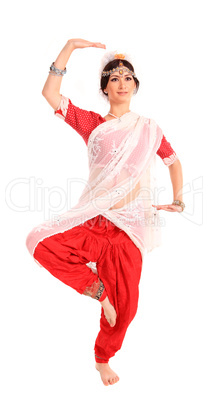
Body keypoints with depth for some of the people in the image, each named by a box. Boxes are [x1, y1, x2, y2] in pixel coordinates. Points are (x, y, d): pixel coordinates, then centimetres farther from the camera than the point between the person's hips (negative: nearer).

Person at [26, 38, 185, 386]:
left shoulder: (148, 129, 9)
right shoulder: (92, 124, 5)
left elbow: (174, 161, 25)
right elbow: (50, 93, -5)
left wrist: (178, 200, 18)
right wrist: (70, 46, -6)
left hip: (130, 225, 1)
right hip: (94, 219, 0)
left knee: (124, 305, 2)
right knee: (39, 241, -26)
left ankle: (103, 358, 32)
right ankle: (96, 287, -3)